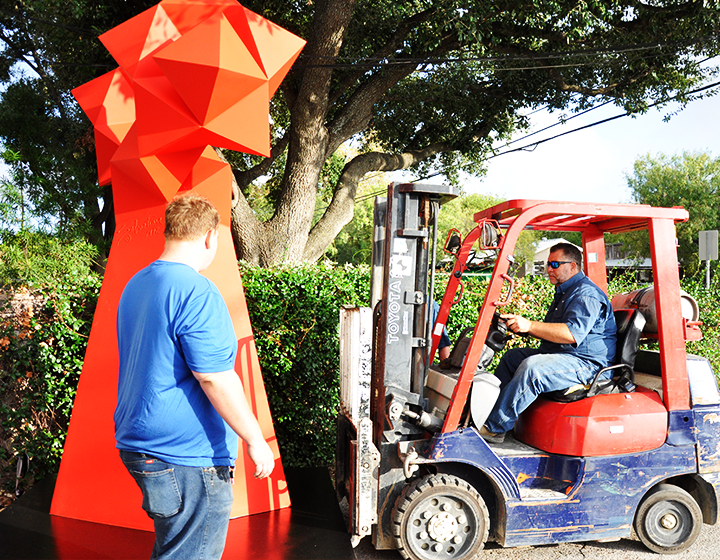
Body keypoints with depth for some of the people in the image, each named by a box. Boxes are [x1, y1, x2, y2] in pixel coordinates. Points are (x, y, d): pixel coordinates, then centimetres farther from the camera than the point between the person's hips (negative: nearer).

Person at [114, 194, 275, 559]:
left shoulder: (135, 286, 12)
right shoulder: (197, 292, -20)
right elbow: (215, 379, -23)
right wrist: (255, 439, -14)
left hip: (136, 444, 10)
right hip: (188, 457, -9)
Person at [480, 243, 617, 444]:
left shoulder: (586, 293, -14)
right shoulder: (564, 291, 21)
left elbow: (573, 333, -29)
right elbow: (552, 332, 25)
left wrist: (530, 325, -32)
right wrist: (521, 326, 9)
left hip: (586, 363, -11)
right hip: (561, 355, 11)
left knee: (532, 367, -32)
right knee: (512, 356, 12)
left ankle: (494, 427, -28)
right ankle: (488, 410, 5)